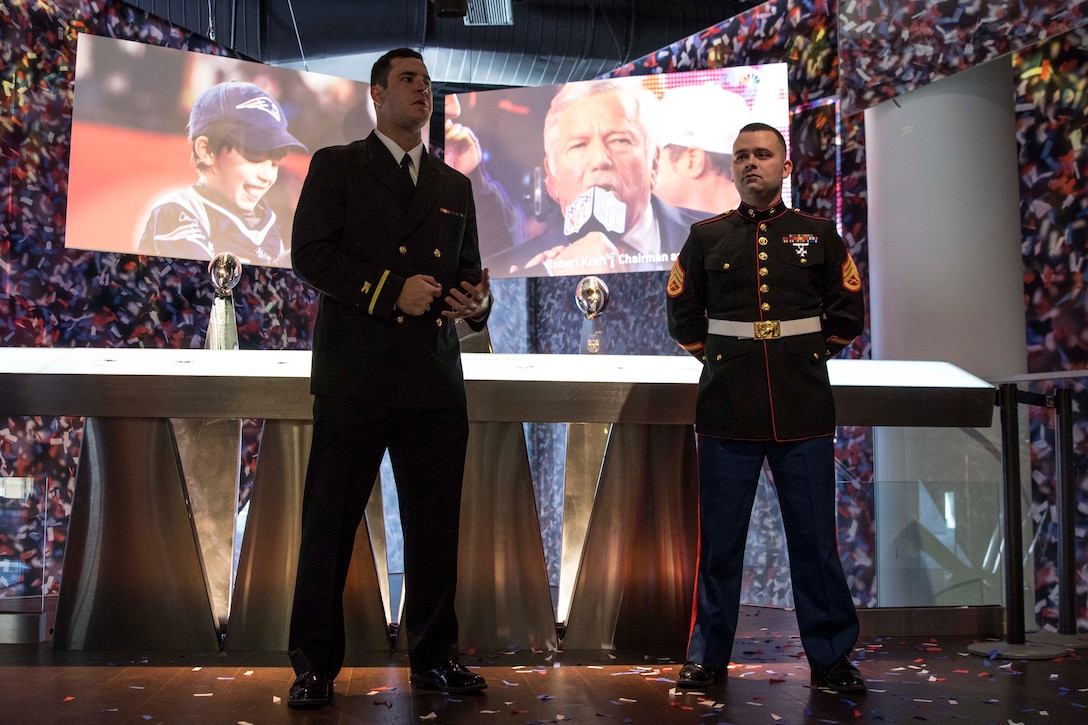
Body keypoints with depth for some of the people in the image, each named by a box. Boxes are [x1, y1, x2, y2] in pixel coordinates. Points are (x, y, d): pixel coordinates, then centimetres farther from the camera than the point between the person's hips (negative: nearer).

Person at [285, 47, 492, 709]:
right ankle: (316, 665, 12)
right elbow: (310, 255, -5)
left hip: (436, 379, 4)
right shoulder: (336, 166, 8)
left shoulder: (455, 185, 21)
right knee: (330, 521, 0)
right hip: (355, 374, -4)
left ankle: (435, 656, 20)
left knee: (436, 524, 7)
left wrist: (477, 302, -2)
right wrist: (392, 290, -14)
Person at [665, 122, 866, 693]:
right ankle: (708, 656, 16)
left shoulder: (818, 235, 9)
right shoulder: (706, 236, 9)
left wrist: (811, 356, 9)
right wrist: (717, 360, 10)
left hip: (804, 408, 0)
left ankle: (830, 656, 18)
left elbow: (848, 313, 15)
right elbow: (682, 314, 17)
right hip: (728, 408, 0)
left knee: (815, 536, 4)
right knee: (720, 538, 4)